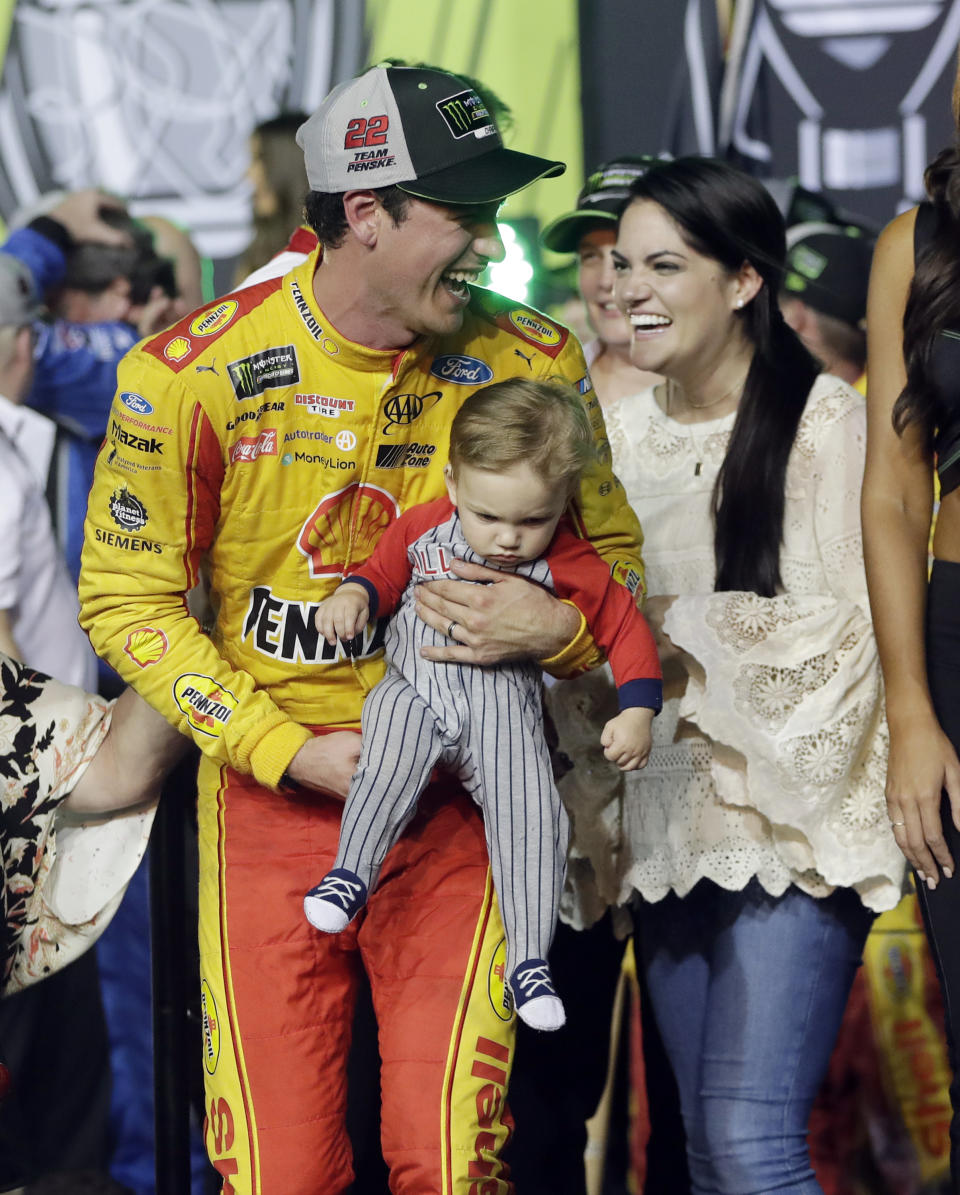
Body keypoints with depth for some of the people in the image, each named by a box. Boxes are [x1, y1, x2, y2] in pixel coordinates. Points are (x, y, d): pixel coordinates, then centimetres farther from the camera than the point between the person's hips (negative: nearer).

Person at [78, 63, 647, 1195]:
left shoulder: (532, 362, -3)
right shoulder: (190, 375, -10)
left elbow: (614, 553, 10)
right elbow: (127, 598, -3)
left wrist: (556, 626, -15)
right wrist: (294, 753, -11)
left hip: (454, 793, 1)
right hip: (271, 793, -1)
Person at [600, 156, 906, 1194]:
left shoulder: (824, 422, -7)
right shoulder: (626, 429, 14)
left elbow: (848, 630, -13)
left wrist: (677, 631, -12)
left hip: (790, 824, -7)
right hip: (671, 824, 7)